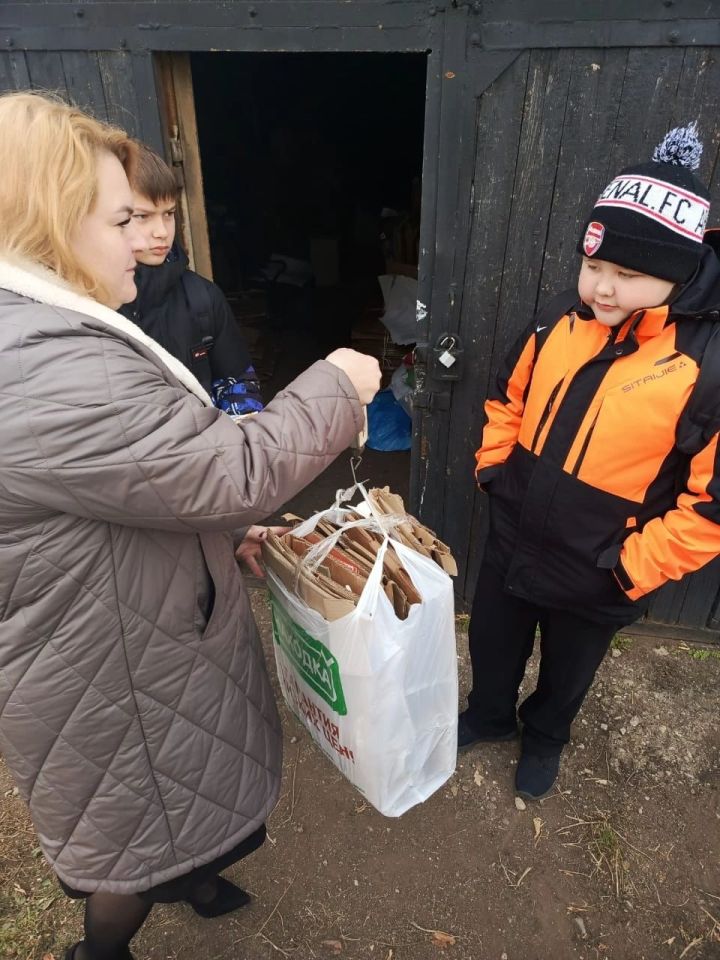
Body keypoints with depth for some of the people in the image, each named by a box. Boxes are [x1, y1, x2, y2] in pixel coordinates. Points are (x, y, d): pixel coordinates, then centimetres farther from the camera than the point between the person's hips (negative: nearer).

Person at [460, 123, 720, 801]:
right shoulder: (563, 318, -8)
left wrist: (631, 569, -17)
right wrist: (494, 470, 2)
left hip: (593, 578, -3)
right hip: (511, 540, 4)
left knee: (566, 669, 25)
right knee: (492, 644, 26)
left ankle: (544, 739, 57)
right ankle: (489, 715, 57)